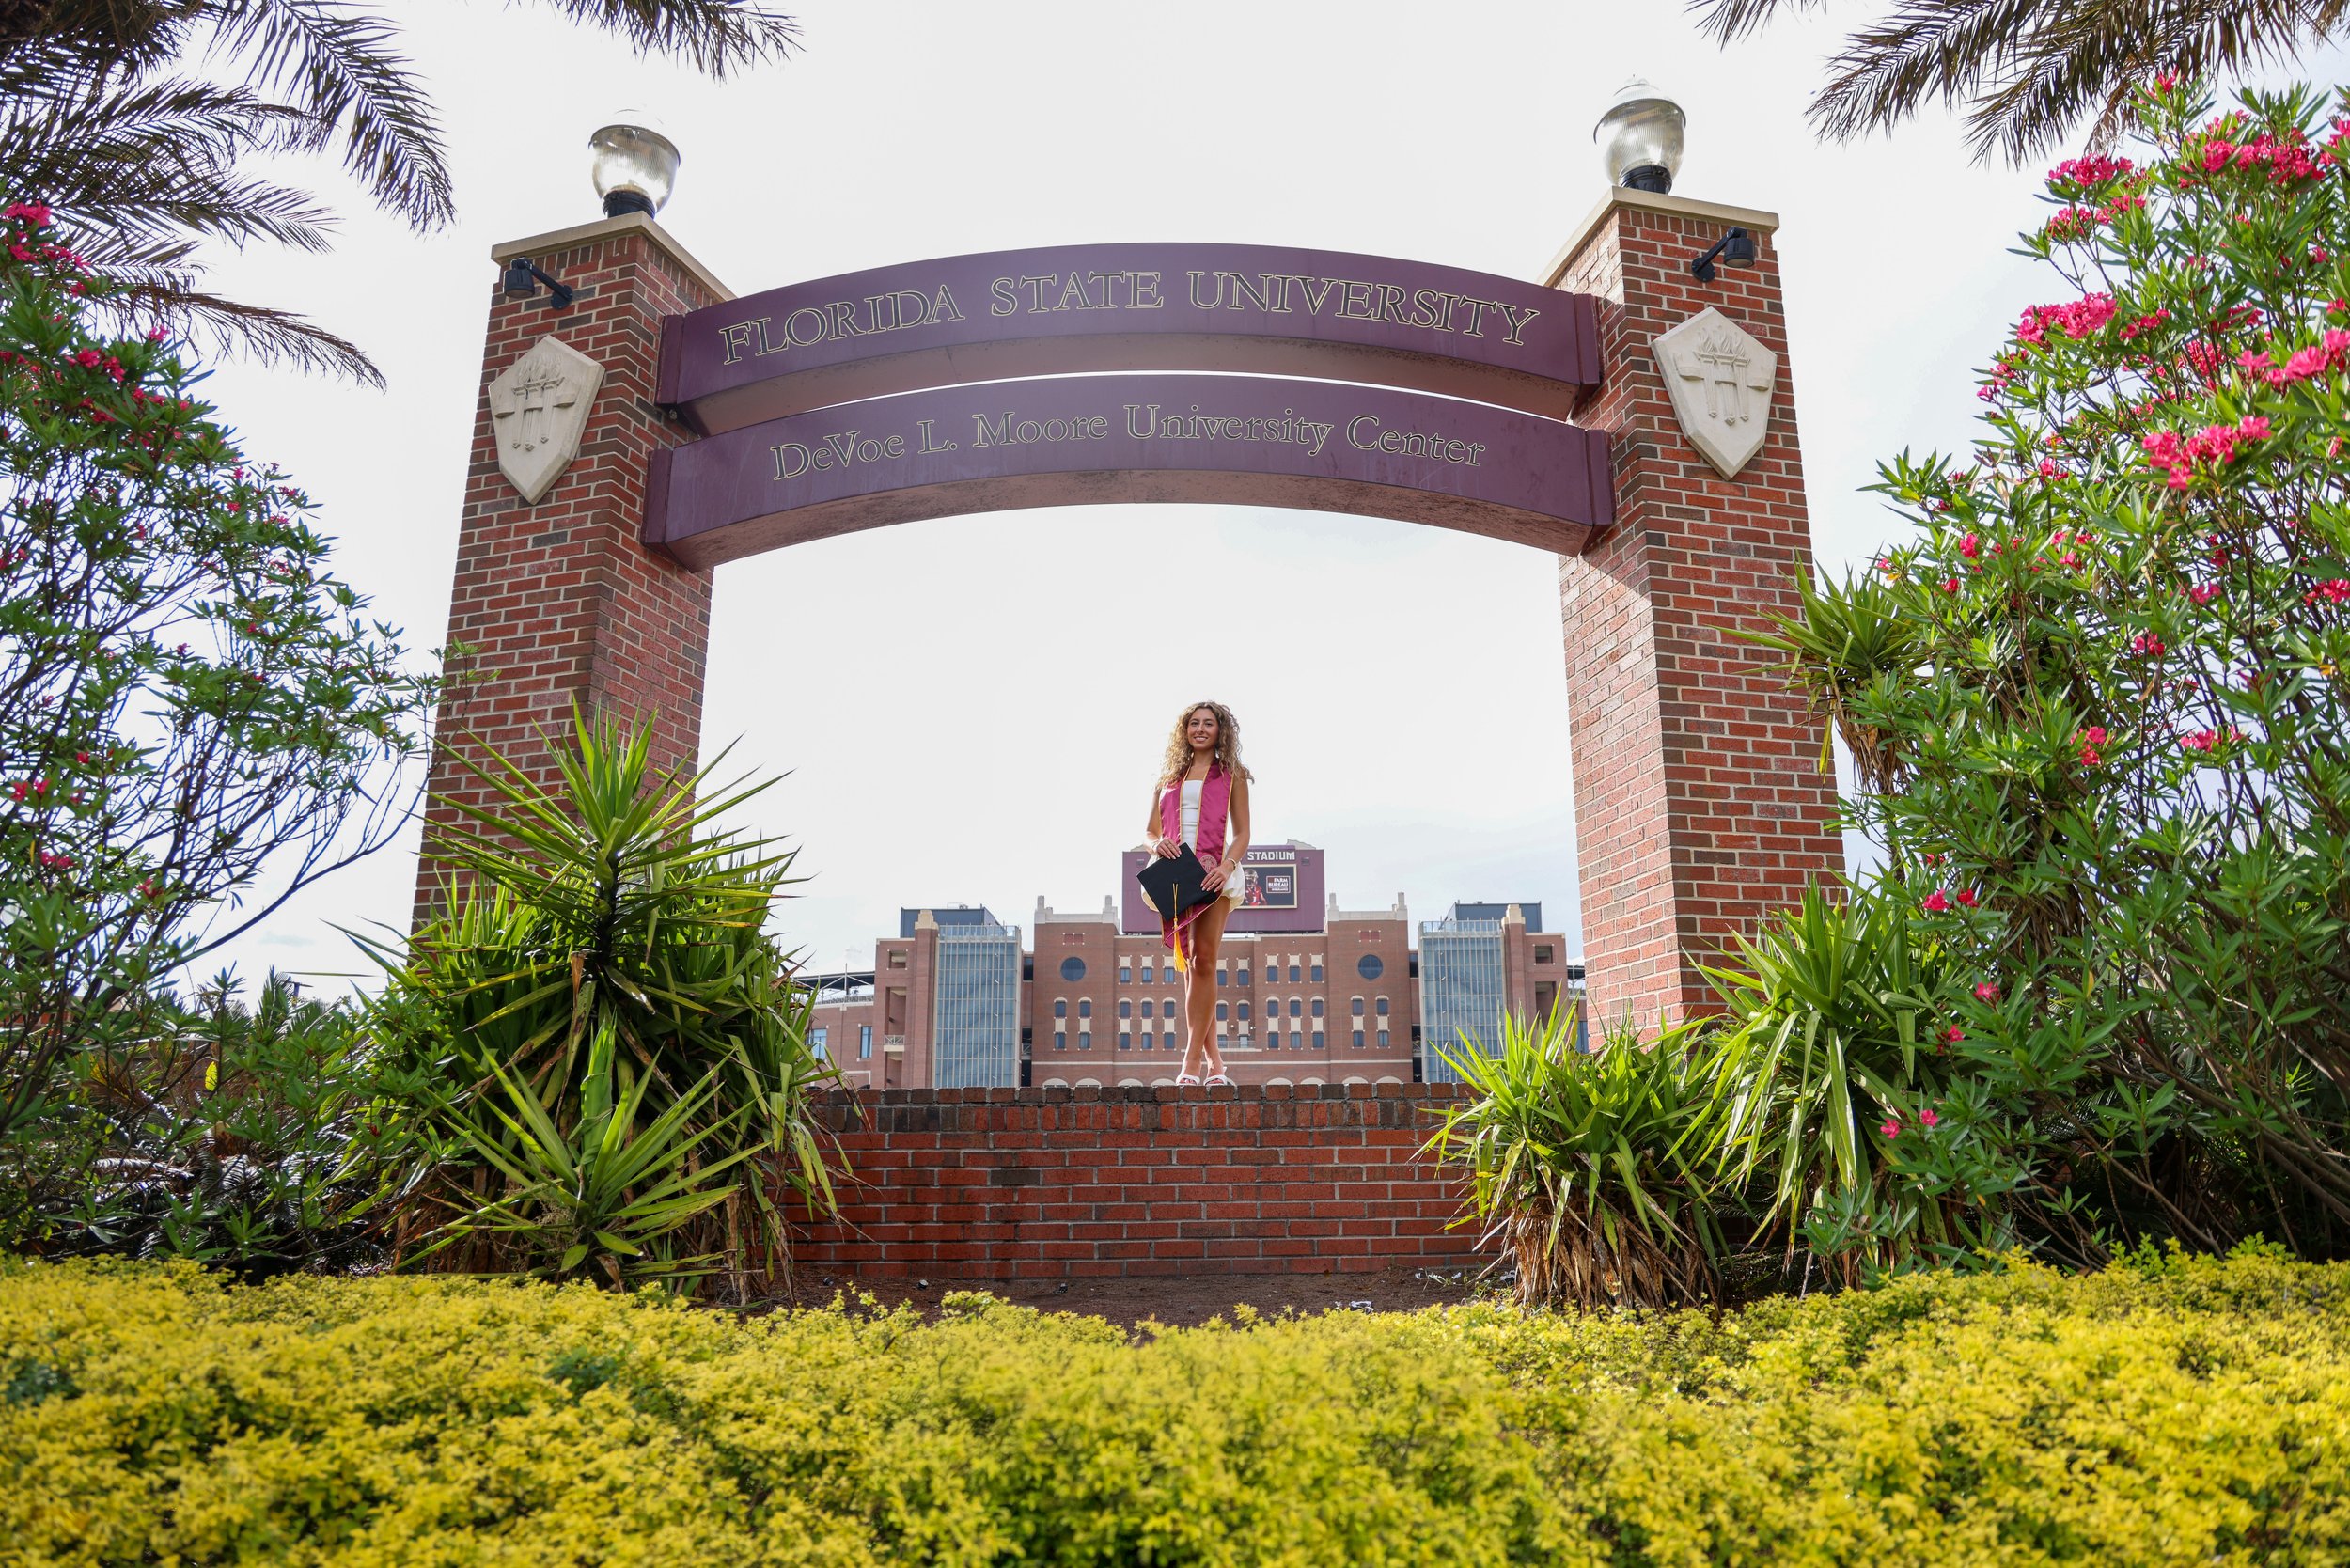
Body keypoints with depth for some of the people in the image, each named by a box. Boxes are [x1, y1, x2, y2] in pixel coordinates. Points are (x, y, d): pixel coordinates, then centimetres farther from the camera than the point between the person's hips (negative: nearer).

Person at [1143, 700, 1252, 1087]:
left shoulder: (1231, 776, 13)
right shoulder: (1168, 777, 20)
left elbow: (1242, 834, 7)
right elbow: (1150, 830, 19)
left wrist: (1227, 865, -13)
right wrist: (1158, 844, -6)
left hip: (1213, 873, -3)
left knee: (1203, 961, -16)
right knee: (1192, 966, 2)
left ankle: (1192, 1063, -17)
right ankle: (1214, 1061, 7)